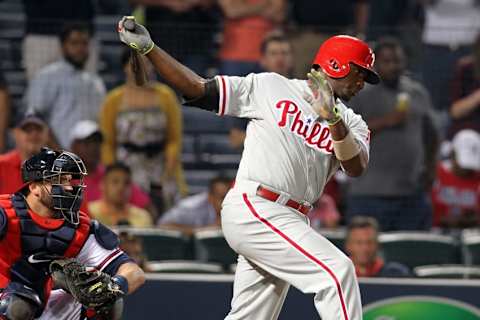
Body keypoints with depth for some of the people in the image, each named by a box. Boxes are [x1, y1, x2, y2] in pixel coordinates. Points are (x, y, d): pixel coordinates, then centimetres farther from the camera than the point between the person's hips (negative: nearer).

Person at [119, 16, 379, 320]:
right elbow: (198, 88, 3)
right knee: (337, 270, -20)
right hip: (253, 207, -6)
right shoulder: (271, 87, 4)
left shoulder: (351, 123, 15)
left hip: (290, 221, 6)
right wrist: (148, 47, -7)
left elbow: (357, 168, -5)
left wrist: (333, 120, -22)